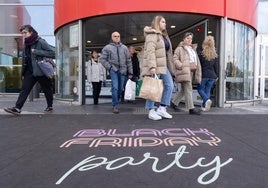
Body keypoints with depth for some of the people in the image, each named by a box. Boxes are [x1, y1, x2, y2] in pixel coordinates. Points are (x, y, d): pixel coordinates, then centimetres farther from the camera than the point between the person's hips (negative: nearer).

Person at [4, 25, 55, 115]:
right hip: (29, 72, 6)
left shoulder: (41, 42, -9)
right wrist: (23, 73, 16)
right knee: (24, 89, -3)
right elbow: (24, 59, 19)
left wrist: (37, 52, -20)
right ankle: (17, 108, -6)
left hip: (41, 71, -6)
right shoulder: (26, 44, 12)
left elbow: (52, 54, -17)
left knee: (47, 90, 8)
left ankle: (50, 106, 25)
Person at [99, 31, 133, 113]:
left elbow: (128, 61, 12)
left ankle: (115, 102, 28)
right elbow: (102, 59, 4)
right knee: (115, 88, -12)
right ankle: (115, 106, -5)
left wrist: (130, 72, 8)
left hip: (122, 71, 3)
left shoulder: (124, 47, 13)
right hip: (113, 70, -3)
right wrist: (109, 67, -6)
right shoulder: (107, 47, 6)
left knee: (120, 88, 7)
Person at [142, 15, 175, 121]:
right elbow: (150, 51, -19)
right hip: (155, 66, -9)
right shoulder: (152, 34, -8)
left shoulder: (164, 36, 22)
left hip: (163, 65, 9)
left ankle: (162, 108, 10)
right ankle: (151, 111, 9)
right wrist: (152, 66, -27)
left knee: (169, 85, 2)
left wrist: (170, 66, 20)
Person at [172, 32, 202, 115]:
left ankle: (174, 102, 26)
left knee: (183, 90, 12)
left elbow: (197, 61, 26)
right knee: (188, 90, -11)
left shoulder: (193, 49, 26)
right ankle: (191, 108, -9)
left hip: (192, 72, 8)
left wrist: (197, 71, 15)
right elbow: (175, 59, -6)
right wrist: (182, 66, -18)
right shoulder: (179, 48, 3)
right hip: (184, 72, -8)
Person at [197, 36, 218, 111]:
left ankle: (207, 100, -14)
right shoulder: (215, 55, 4)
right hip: (212, 75, 4)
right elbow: (216, 66, 8)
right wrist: (216, 75, 17)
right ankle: (204, 106, 9)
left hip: (204, 75, -4)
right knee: (208, 90, 10)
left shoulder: (201, 54, -8)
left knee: (200, 89, 10)